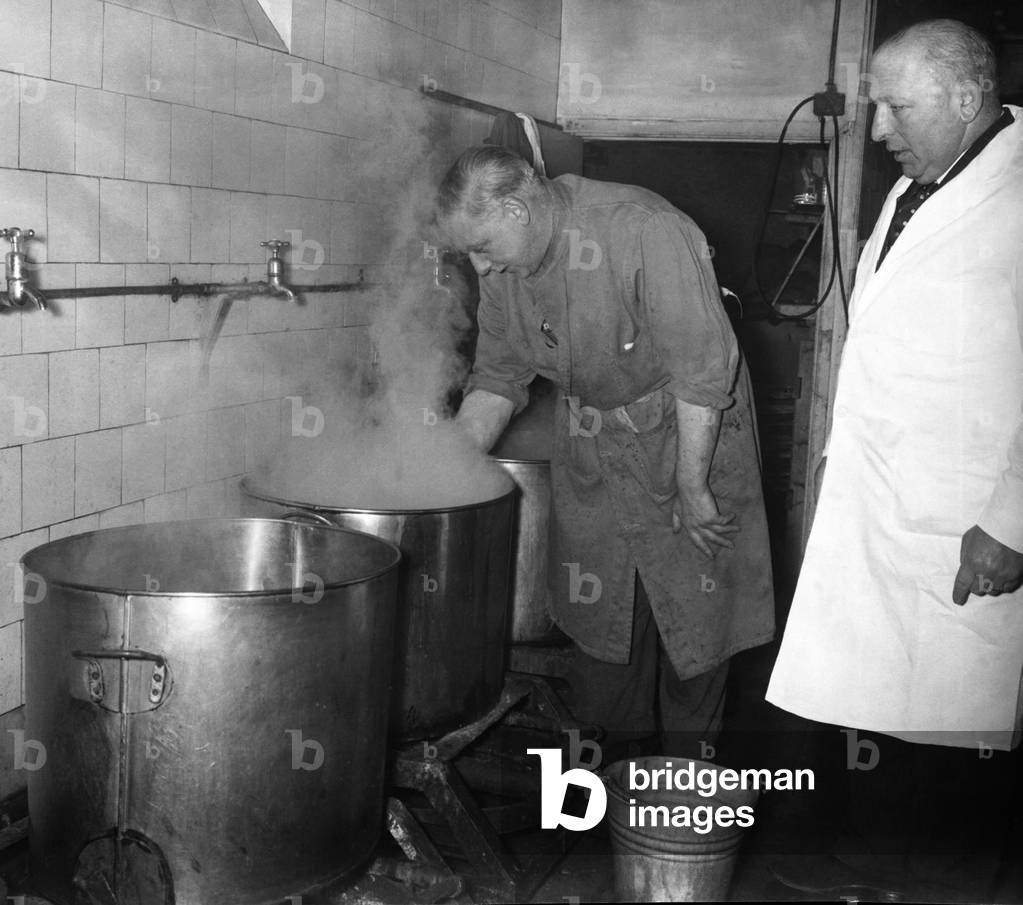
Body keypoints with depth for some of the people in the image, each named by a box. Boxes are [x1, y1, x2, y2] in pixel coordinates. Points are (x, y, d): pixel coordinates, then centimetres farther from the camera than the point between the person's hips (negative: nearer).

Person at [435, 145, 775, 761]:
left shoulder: (644, 230, -29)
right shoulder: (504, 268, -7)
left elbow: (702, 370, -27)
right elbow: (497, 381, 4)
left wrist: (692, 488, -22)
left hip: (689, 435, -5)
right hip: (592, 450, 6)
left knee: (695, 605, 4)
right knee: (598, 600, 11)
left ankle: (692, 765, 22)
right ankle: (612, 752, 30)